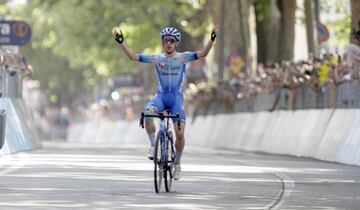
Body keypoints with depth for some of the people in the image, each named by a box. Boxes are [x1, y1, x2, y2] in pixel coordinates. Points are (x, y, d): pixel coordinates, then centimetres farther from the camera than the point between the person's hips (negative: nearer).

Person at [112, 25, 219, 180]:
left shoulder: (182, 58, -1)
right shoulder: (156, 58, 2)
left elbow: (202, 54, -14)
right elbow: (133, 56, -2)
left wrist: (212, 39, -28)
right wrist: (121, 42, -11)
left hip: (177, 98, -1)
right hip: (161, 96, 1)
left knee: (180, 133, -11)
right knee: (148, 112, -33)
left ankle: (177, 163, 13)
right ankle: (153, 145, -12)